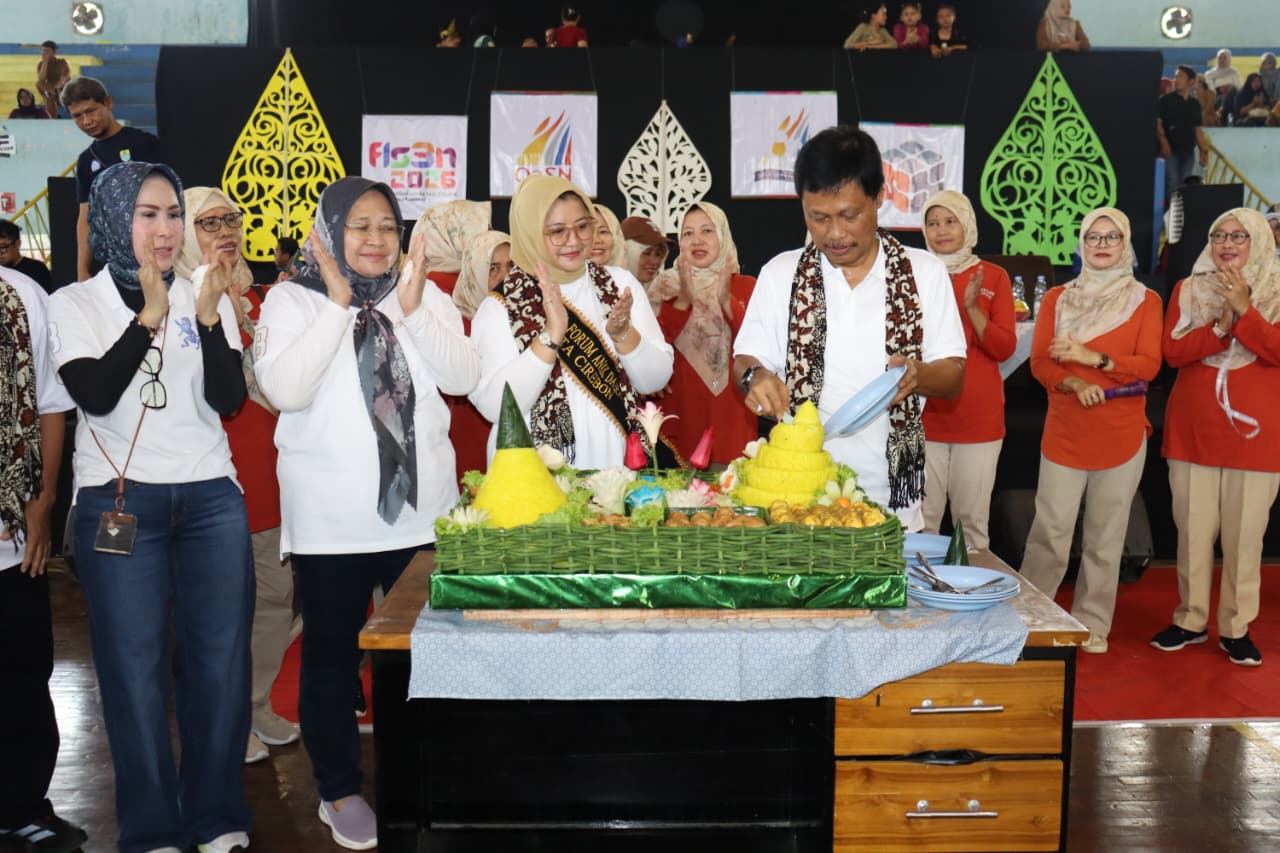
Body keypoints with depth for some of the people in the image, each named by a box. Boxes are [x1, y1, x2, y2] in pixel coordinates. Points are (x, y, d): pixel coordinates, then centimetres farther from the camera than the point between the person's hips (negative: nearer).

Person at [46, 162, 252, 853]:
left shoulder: (205, 298, 9)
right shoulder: (74, 305, 3)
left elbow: (228, 399, -1)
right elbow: (95, 395, -11)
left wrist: (210, 320, -15)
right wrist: (149, 317, -18)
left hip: (212, 499, 2)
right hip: (119, 502, -2)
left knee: (220, 661, 3)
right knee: (135, 668, 0)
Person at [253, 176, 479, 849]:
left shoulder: (426, 295, 5)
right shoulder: (292, 300, -3)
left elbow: (461, 377, -6)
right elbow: (284, 389, -18)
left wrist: (412, 308, -16)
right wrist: (339, 303, -19)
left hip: (421, 511, 3)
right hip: (330, 521, -2)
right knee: (331, 655, 9)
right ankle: (339, 789, 27)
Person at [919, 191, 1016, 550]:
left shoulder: (993, 277, 4)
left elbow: (1005, 349, -2)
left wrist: (972, 308, -16)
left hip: (979, 418, 0)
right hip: (923, 416, 0)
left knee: (973, 519, 3)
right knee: (921, 518, 0)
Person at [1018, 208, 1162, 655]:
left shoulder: (1145, 301, 6)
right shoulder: (1057, 298, 8)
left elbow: (1148, 365, -4)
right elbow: (1039, 362, 0)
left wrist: (1093, 358, -17)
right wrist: (1074, 384, -19)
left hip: (1122, 435, 0)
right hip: (1064, 433, 0)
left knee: (1105, 535, 5)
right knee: (1050, 531, -4)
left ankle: (1092, 625, 15)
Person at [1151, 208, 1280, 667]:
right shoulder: (1188, 290, 7)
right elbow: (1172, 352, -4)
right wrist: (1221, 324, -16)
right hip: (1193, 431, 1)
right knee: (1193, 530, 6)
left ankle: (1236, 628, 11)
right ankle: (1190, 620, 17)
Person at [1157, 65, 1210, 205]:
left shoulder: (1195, 104, 13)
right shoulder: (1165, 100, -1)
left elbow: (1198, 129, 16)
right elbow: (1157, 123, -8)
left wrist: (1203, 150, 9)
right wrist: (1163, 142, -21)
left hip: (1188, 151, 5)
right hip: (1171, 151, -5)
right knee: (1171, 186, -9)